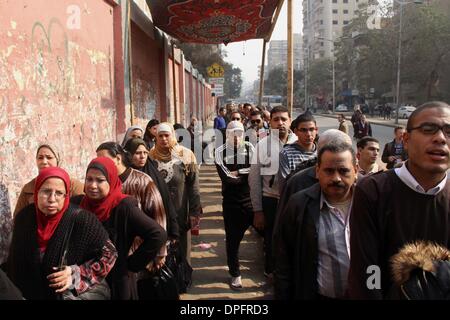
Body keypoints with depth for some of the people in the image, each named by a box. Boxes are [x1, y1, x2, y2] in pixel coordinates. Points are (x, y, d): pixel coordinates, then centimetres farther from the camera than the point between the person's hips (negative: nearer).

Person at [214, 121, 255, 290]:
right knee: (232, 238, 9)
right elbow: (226, 178, -16)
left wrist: (238, 172, -16)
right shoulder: (220, 152, -7)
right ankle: (235, 274, 25)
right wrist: (247, 176, -8)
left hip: (250, 199, 1)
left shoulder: (249, 148, 0)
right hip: (231, 201, -1)